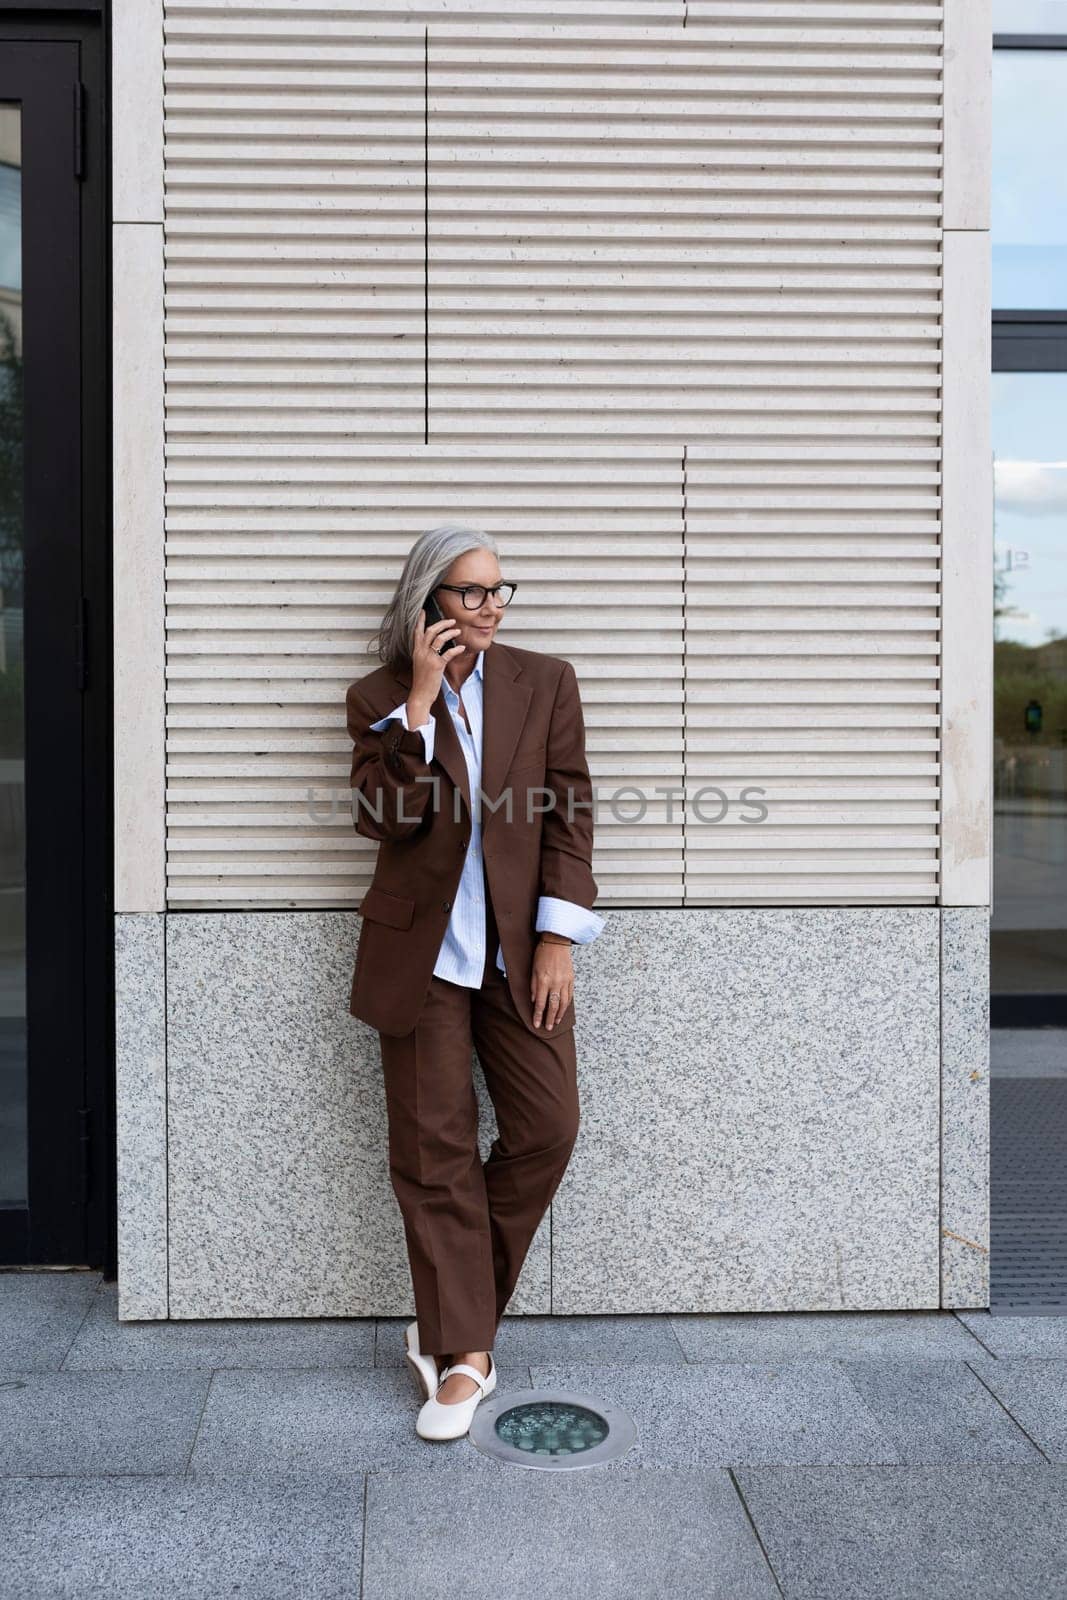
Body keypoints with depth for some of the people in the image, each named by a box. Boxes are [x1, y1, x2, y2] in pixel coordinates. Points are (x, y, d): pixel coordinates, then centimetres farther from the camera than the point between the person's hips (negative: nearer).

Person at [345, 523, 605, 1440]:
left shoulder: (546, 682, 4)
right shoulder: (380, 698, 3)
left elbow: (570, 813, 1)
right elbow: (380, 817, -11)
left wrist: (557, 937, -6)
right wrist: (418, 701, -15)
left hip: (518, 947, 2)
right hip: (420, 949, -1)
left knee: (547, 1128, -3)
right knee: (434, 1149, 2)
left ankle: (451, 1319, 18)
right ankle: (465, 1353, 15)